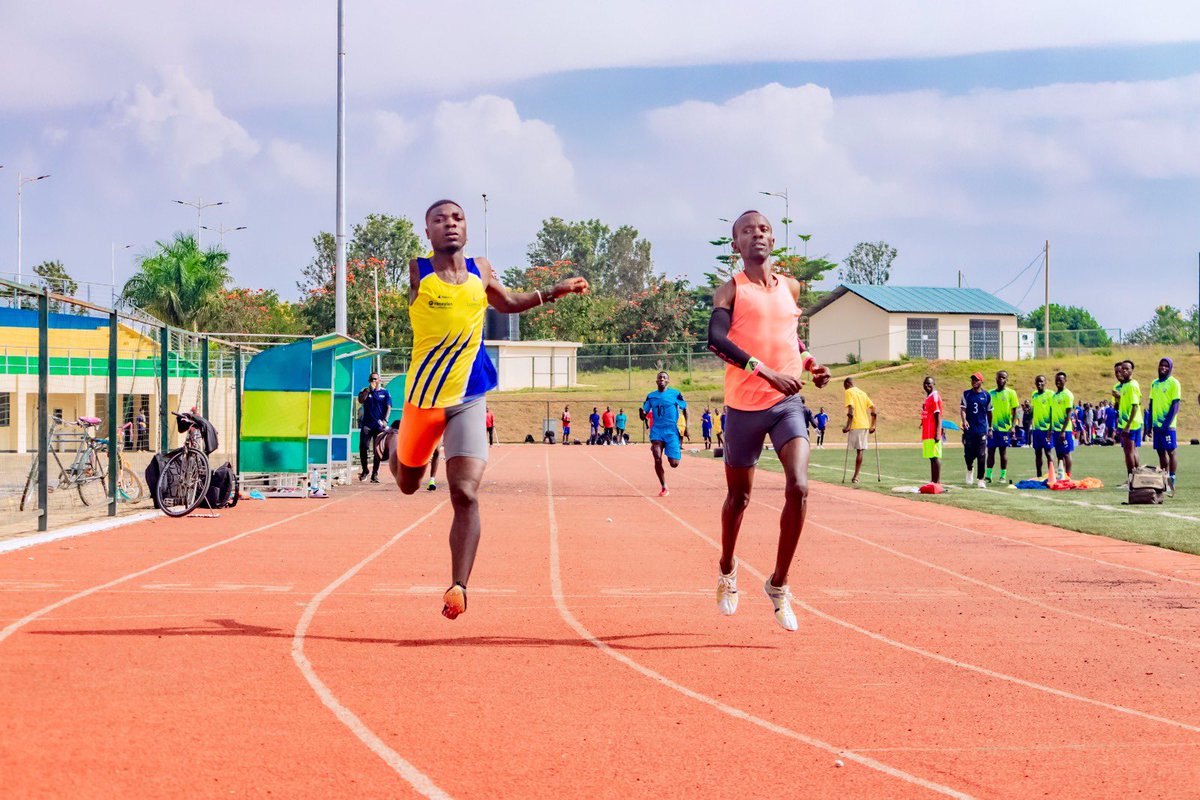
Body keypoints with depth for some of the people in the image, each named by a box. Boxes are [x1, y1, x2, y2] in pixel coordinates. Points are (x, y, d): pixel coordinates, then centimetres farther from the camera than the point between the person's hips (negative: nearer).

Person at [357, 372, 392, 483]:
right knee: (363, 448, -3)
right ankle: (364, 470, 16)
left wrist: (385, 420, -11)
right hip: (366, 424, 1)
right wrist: (369, 389, -14)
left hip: (379, 425, -1)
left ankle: (375, 474, 5)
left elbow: (388, 407, 2)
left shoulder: (384, 392, 7)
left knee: (377, 450, -1)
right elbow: (361, 400, -10)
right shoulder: (365, 391, 8)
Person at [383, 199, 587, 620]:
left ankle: (458, 587, -16)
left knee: (466, 495, -15)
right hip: (423, 398, -1)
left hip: (468, 401, 1)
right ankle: (394, 444, 55)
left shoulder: (481, 271, 6)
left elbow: (506, 303, 22)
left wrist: (551, 293, 14)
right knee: (408, 484, 19)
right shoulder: (415, 273, -6)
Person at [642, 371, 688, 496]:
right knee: (657, 459, -15)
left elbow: (685, 409, 7)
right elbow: (645, 413, 11)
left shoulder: (675, 394, -1)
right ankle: (663, 488, 0)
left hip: (672, 431, -2)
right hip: (657, 431, 2)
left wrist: (686, 426, 0)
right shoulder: (651, 396, 7)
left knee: (674, 463, -5)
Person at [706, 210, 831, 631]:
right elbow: (715, 339, -21)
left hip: (787, 404, 3)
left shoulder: (790, 287, 11)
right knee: (739, 494, 11)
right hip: (744, 406, -3)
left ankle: (778, 584, -4)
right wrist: (766, 372, -31)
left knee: (799, 488, -16)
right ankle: (727, 569, 39)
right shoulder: (731, 290, -4)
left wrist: (809, 362, 10)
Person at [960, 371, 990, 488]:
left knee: (981, 455, -4)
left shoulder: (987, 395, 5)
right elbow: (962, 408, -3)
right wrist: (964, 420, -21)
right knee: (968, 454, 4)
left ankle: (980, 479, 2)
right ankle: (969, 470, 35)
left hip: (982, 429, -1)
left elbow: (989, 412, 12)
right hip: (969, 429, 1)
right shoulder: (966, 394, 5)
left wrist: (990, 428, 14)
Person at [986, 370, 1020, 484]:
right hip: (992, 427, 3)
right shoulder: (991, 393, 10)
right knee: (990, 451, 3)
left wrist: (1013, 426, -12)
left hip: (1004, 428, -3)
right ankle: (988, 475, 7)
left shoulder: (1010, 393, -1)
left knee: (1003, 451, 1)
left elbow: (1014, 411, -2)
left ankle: (1003, 476, 7)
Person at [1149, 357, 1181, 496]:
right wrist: (1150, 425, 13)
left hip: (1167, 425, -7)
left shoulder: (1173, 383, -5)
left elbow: (1175, 405, -11)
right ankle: (1164, 481, 12)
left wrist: (1167, 423, -17)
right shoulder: (1155, 384, 15)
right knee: (1161, 452, 7)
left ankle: (1171, 482, -4)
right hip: (1157, 424, 7)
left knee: (1170, 451, -5)